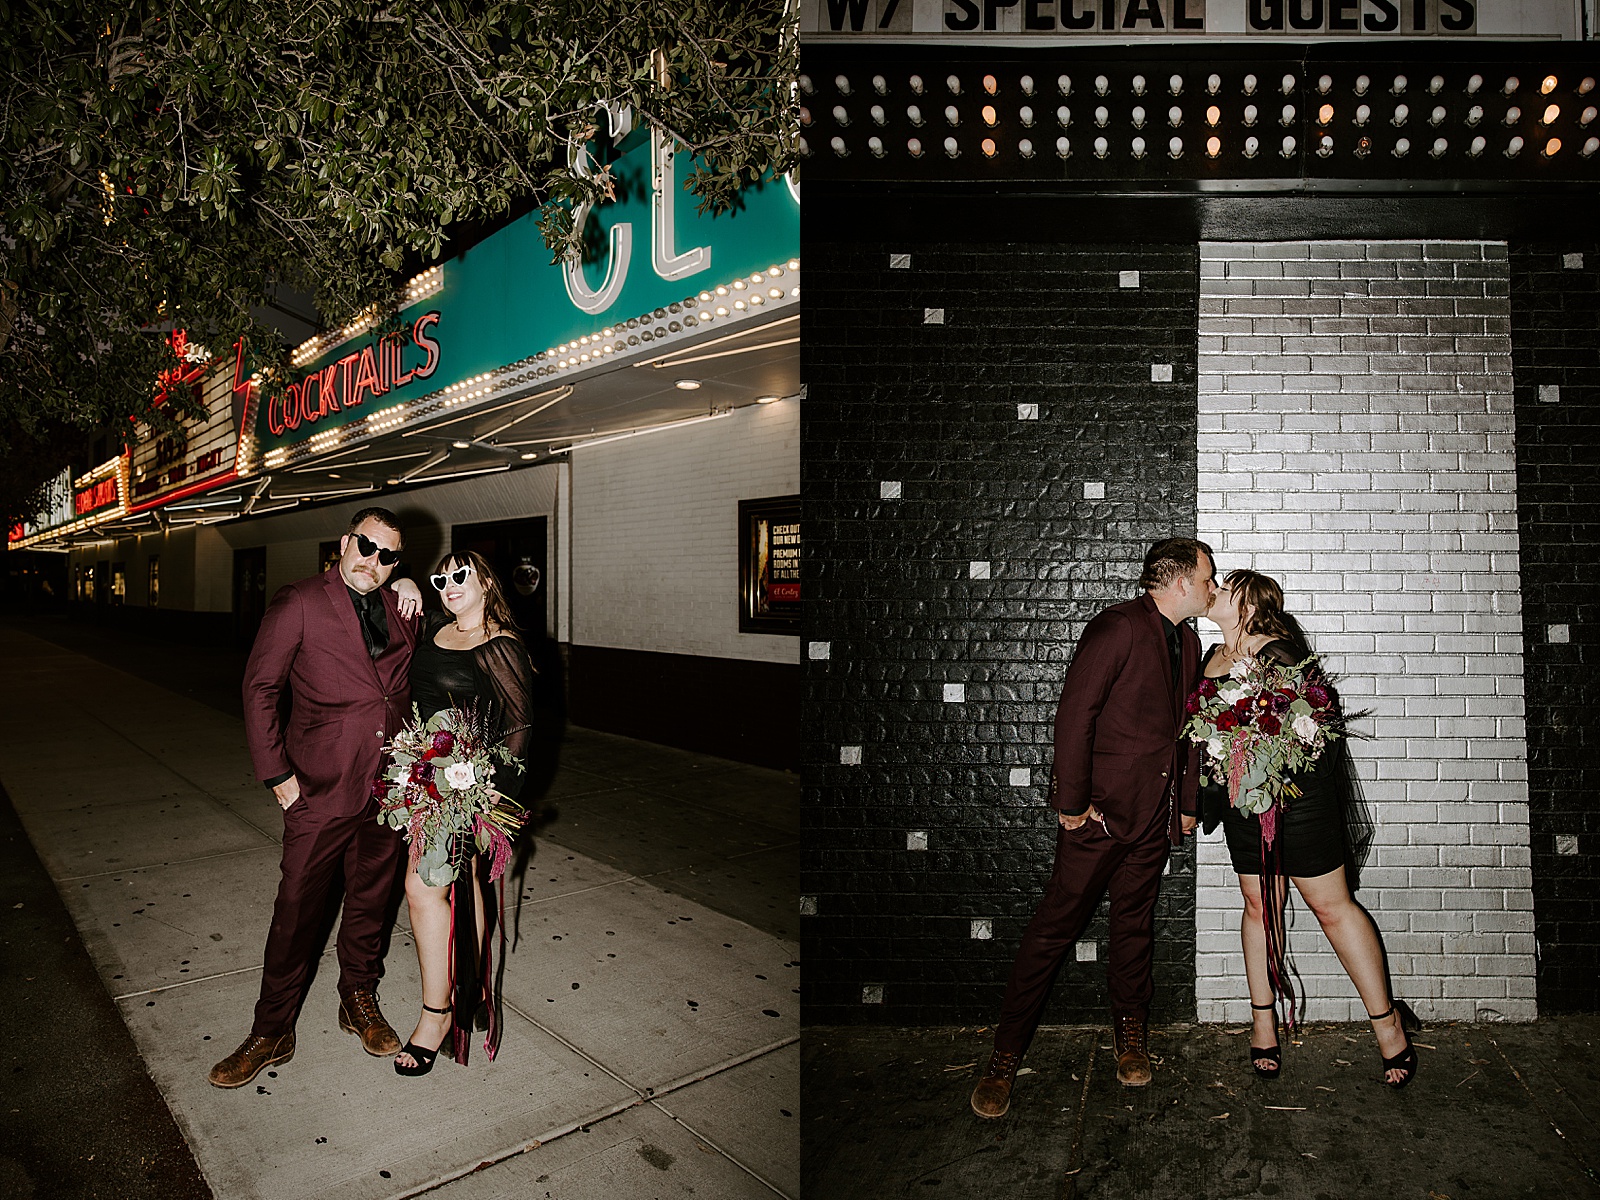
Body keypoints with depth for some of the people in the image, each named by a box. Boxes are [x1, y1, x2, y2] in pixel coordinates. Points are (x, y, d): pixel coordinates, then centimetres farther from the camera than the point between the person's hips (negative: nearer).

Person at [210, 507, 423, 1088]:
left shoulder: (398, 608, 5)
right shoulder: (299, 604, -7)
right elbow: (260, 689, -7)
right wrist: (278, 775, -9)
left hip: (386, 790, 4)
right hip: (321, 791, -4)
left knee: (371, 900, 17)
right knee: (297, 909, 4)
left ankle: (359, 1001, 36)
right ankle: (272, 1031, 21)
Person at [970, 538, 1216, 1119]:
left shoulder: (1188, 641, 14)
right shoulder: (1118, 626, -14)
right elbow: (1075, 712, -18)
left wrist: (1187, 800, 19)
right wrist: (1072, 801, -18)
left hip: (1155, 812, 7)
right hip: (1101, 809, -7)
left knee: (1134, 925, 17)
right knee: (1054, 926, -2)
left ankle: (1130, 1035, 34)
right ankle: (1006, 1056, 8)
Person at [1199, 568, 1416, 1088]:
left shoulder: (1278, 653, -13)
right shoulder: (1211, 657, 10)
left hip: (1294, 791, -6)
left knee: (1331, 905, 2)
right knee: (1259, 905, 12)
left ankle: (1386, 1018, 18)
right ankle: (1263, 1020, 22)